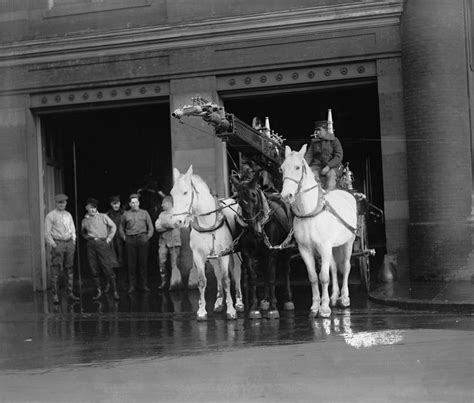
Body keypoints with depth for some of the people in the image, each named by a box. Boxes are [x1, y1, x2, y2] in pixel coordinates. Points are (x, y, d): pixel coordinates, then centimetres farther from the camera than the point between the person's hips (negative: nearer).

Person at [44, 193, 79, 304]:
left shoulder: (68, 215, 14)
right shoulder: (50, 216, -2)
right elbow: (47, 233, -4)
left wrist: (73, 242, 8)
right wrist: (53, 245, -12)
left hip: (69, 242, 5)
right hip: (57, 243, -5)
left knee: (70, 269, 7)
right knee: (55, 269, -7)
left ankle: (70, 293, 14)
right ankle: (55, 295, -3)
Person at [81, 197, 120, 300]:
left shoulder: (103, 217, 3)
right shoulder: (84, 220, 11)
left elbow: (113, 226, 7)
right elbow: (83, 233, 26)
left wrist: (109, 238, 1)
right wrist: (88, 237, 9)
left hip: (102, 243, -3)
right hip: (91, 245, 3)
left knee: (108, 268, -6)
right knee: (94, 270, 2)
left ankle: (115, 291, 0)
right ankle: (99, 291, 11)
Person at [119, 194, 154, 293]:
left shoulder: (144, 213, 10)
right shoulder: (126, 214, 11)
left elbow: (150, 226, 12)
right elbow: (121, 228, 18)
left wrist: (148, 237, 1)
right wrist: (124, 237, 6)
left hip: (142, 239, 0)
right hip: (130, 240, 0)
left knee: (143, 262, 0)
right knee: (131, 263, -1)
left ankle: (145, 285, 6)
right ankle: (132, 286, 4)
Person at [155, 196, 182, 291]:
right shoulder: (162, 214, 18)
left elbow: (173, 224, -12)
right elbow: (157, 227, 7)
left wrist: (163, 223, -3)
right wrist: (167, 227, -7)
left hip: (174, 240, -5)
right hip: (163, 240, 5)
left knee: (174, 264, -5)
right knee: (161, 262, -2)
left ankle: (177, 282, 0)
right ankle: (164, 282, 6)